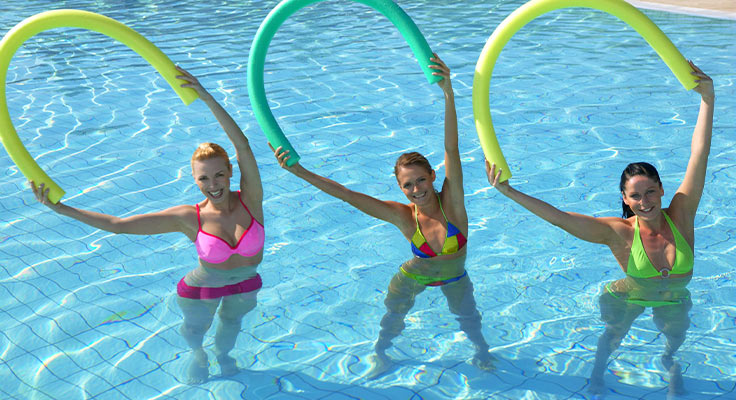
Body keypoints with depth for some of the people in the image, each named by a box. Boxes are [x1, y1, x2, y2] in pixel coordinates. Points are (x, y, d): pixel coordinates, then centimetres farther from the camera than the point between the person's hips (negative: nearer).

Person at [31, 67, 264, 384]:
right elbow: (117, 225, -25)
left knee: (231, 322, 29)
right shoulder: (189, 218, -27)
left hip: (246, 284, 1)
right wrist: (60, 208, -29)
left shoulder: (250, 200, -27)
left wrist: (206, 97, -48)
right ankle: (198, 356, 63)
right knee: (194, 330, 25)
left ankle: (223, 354, 65)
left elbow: (243, 145, -41)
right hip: (202, 288, -1)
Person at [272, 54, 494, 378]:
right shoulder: (403, 216, -28)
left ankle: (481, 349, 48)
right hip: (414, 276, 0)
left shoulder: (451, 202, -30)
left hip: (454, 277, 0)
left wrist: (449, 93, -54)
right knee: (392, 320, 12)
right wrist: (298, 171, -39)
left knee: (468, 319, 15)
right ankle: (380, 356, 43)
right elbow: (347, 194, -31)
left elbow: (452, 149, -42)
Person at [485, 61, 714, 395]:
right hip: (629, 297, -1)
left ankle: (668, 358, 53)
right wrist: (508, 192, -41)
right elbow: (559, 217, -34)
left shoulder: (681, 217, -23)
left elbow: (699, 156, -31)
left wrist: (708, 100, -39)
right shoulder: (619, 233, -28)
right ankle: (598, 370, 47)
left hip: (674, 300, 2)